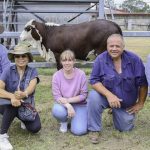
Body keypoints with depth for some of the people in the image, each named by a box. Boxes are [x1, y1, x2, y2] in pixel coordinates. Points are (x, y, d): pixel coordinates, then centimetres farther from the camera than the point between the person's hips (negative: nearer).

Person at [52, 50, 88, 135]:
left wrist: (68, 100, -19)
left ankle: (74, 119, 16)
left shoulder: (81, 74, -13)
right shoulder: (57, 76, -10)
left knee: (79, 131, -21)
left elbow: (84, 95, -10)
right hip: (63, 104, 1)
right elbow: (56, 96, -12)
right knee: (57, 111, -35)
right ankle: (64, 122, 3)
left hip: (79, 105, -1)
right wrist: (68, 105, -28)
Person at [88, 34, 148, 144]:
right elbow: (94, 81, -17)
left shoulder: (134, 59, -15)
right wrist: (109, 95, -31)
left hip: (127, 104, 1)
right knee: (93, 96, -32)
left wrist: (140, 103, -4)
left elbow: (142, 83, -8)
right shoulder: (101, 59, -16)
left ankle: (116, 113, 40)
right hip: (106, 96, -1)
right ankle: (94, 130, -12)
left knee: (126, 129, 7)